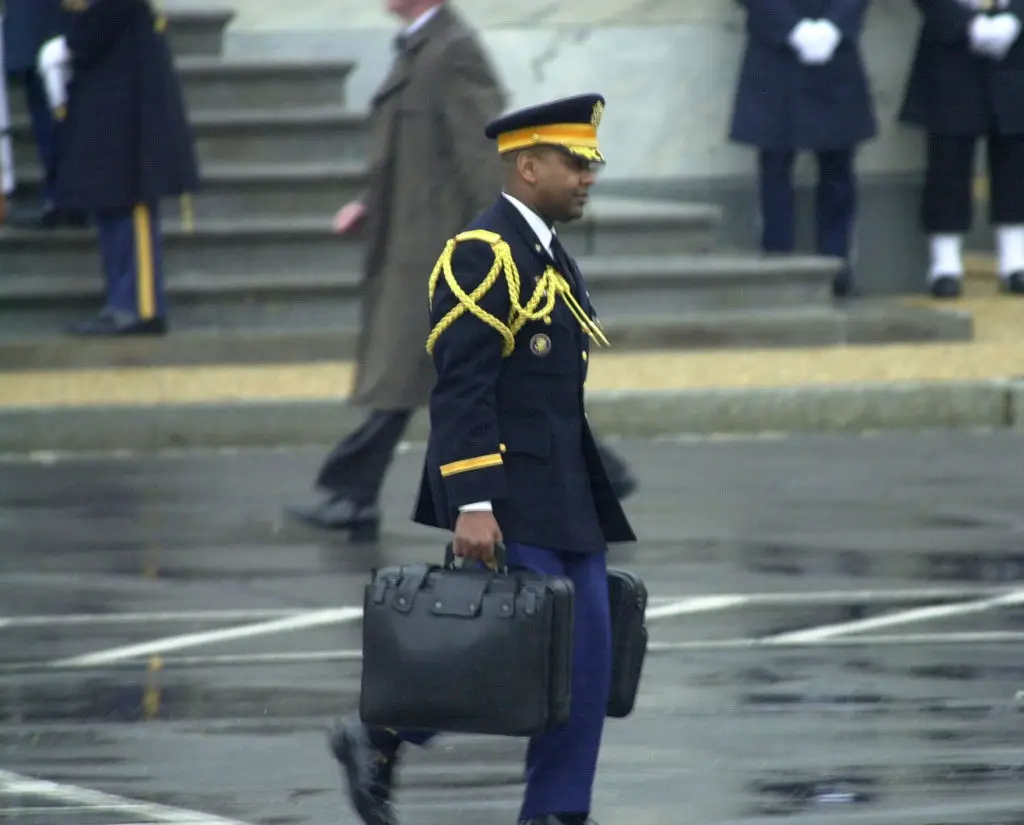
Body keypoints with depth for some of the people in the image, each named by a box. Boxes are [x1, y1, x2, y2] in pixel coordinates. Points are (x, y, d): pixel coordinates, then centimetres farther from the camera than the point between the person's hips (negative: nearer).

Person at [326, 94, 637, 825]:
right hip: (508, 498, -9)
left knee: (587, 657, 3)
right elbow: (462, 389, -19)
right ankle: (381, 739, 5)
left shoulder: (557, 263, 17)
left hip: (566, 501, 9)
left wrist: (591, 504, 20)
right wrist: (472, 505, -24)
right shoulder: (482, 254, -12)